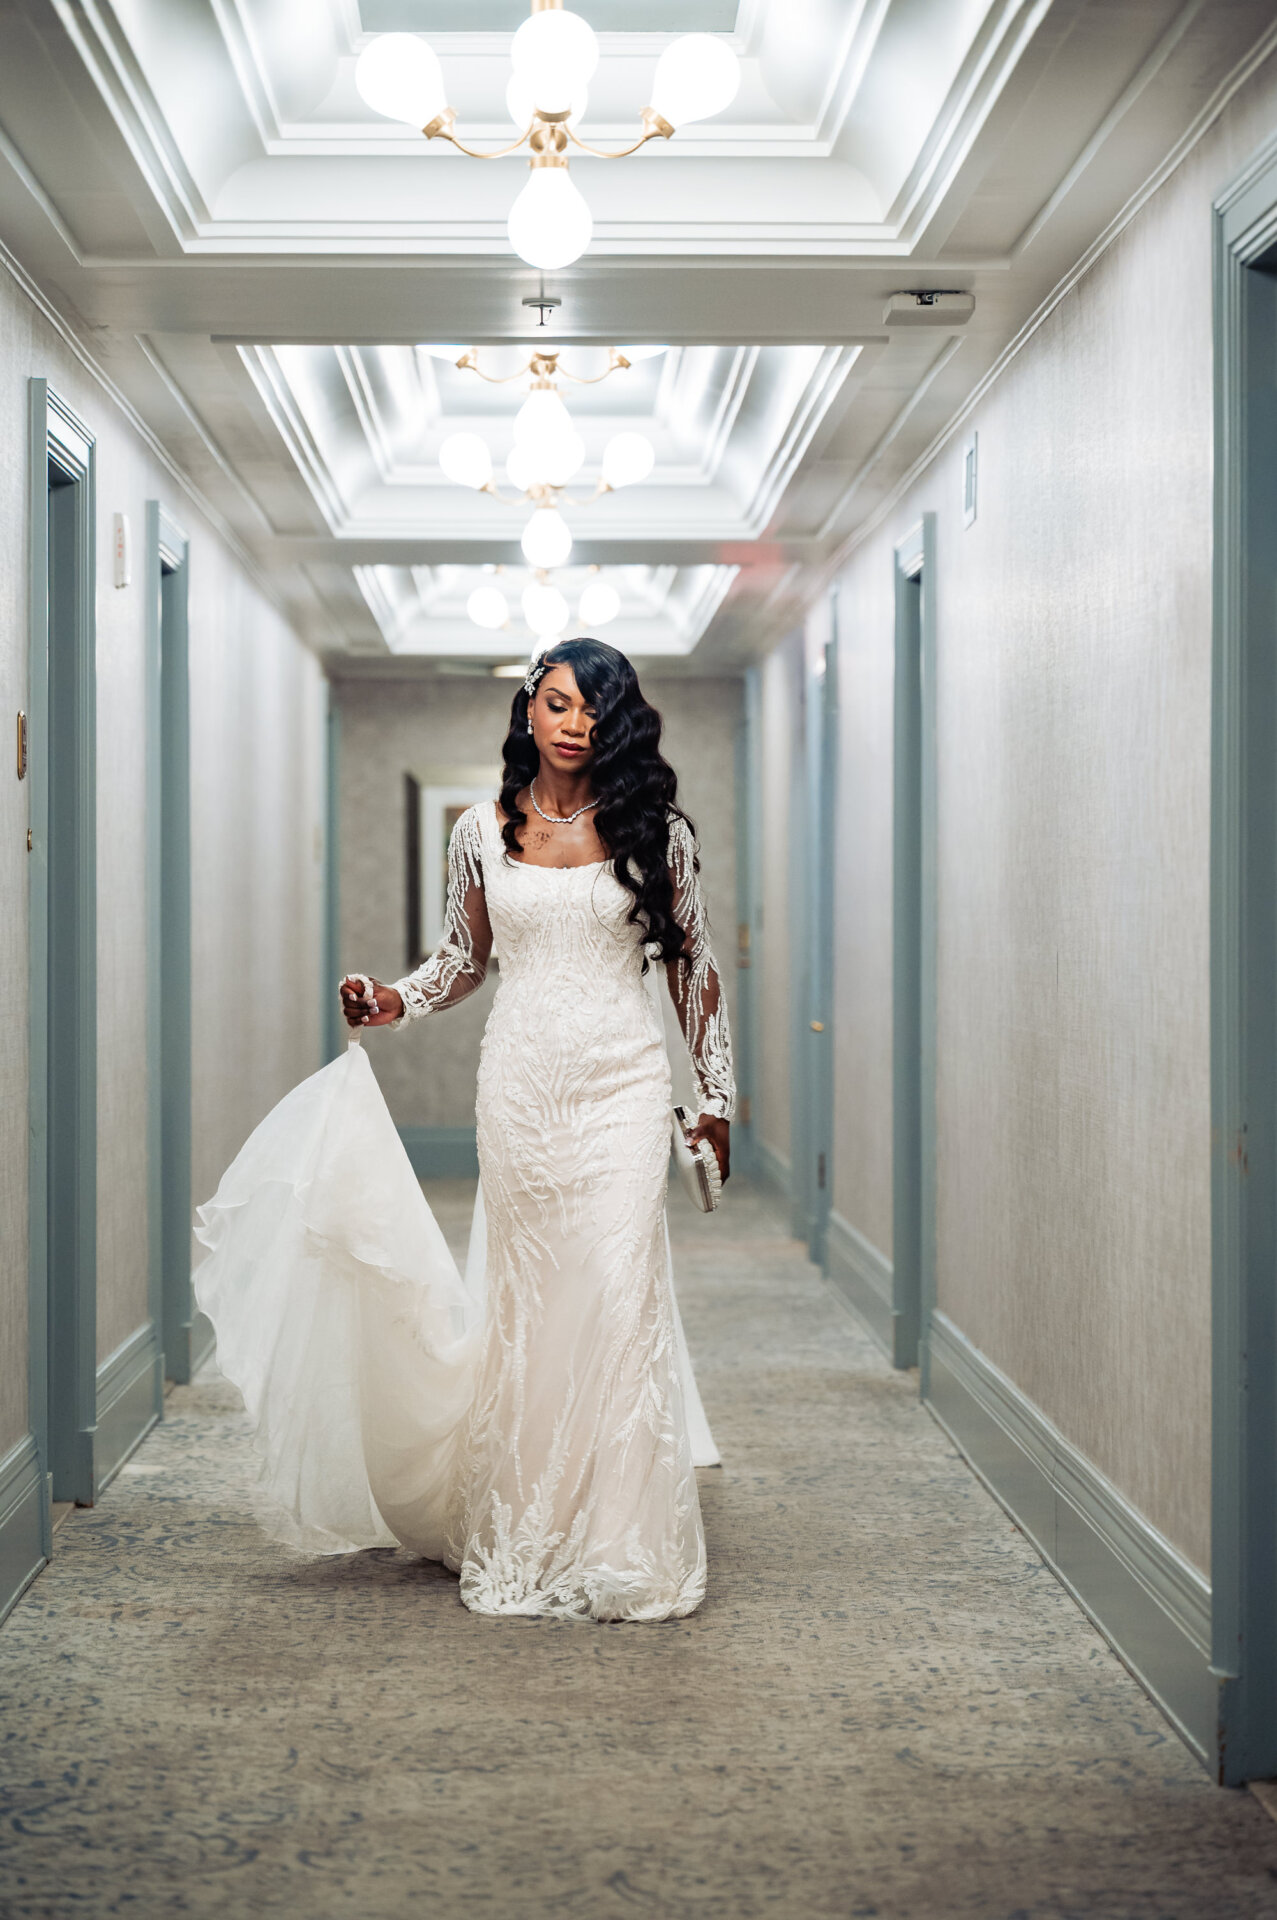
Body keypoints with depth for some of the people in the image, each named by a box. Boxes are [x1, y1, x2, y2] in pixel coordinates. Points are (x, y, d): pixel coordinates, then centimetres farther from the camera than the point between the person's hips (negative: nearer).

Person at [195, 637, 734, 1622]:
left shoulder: (653, 827, 2)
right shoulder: (483, 832, 7)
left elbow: (694, 966, 7)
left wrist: (717, 1097, 7)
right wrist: (391, 1003, -2)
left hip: (621, 1083, -2)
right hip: (519, 1084, 2)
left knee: (618, 1299, -8)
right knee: (525, 1299, 5)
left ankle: (626, 1549, -1)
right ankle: (526, 1540, 16)